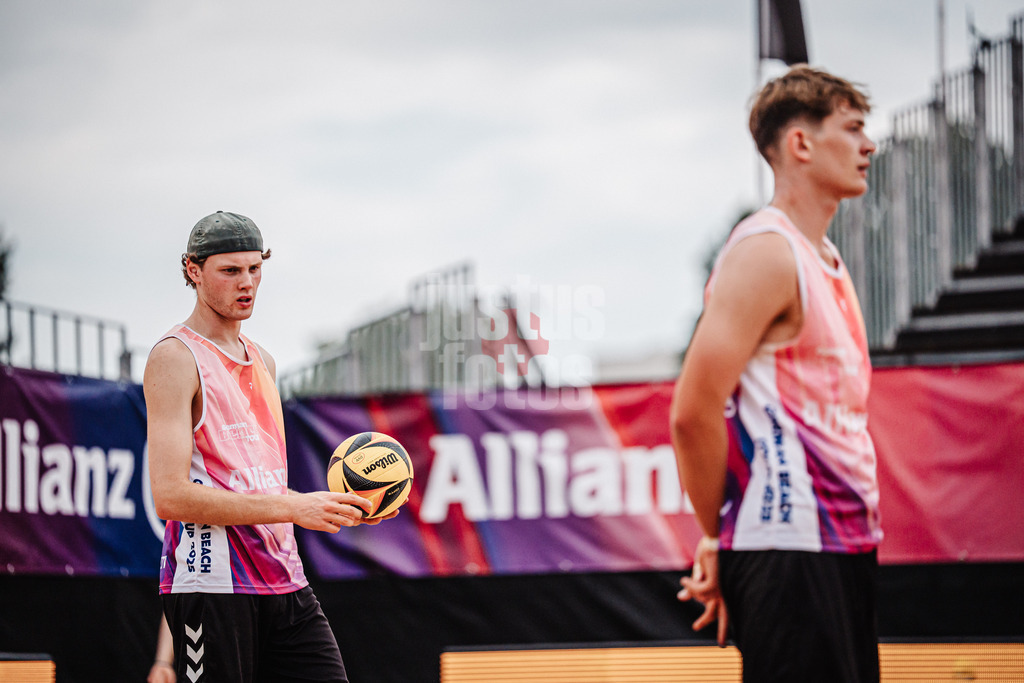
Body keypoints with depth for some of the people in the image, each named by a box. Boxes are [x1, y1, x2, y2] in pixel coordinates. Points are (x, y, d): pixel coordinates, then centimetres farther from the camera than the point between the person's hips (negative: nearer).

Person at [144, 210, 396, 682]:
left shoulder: (262, 361, 19)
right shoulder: (175, 358, -7)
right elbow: (171, 496, -16)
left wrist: (336, 508, 9)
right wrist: (293, 508, -18)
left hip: (285, 583, 7)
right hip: (212, 585, -7)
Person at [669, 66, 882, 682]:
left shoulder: (826, 261, 19)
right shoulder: (766, 252, -11)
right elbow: (693, 412, -18)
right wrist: (717, 540, -8)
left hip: (846, 547, 9)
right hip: (787, 550, -9)